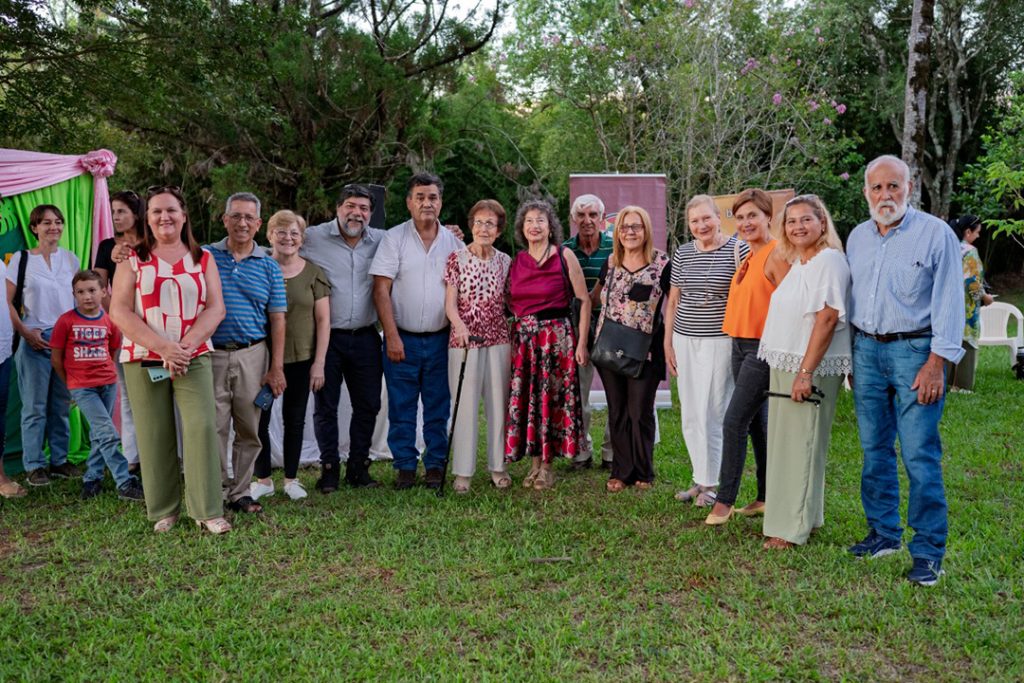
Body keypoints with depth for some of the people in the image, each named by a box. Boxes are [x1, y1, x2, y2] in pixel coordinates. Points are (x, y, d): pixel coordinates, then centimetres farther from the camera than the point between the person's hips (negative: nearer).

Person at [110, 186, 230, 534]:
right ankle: (163, 511, 15)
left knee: (202, 427, -11)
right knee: (155, 435, 2)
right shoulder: (132, 258, 6)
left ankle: (208, 511, -5)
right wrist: (163, 347, -15)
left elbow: (215, 309, 2)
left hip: (194, 358, 0)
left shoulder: (203, 259, 10)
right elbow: (119, 311, -3)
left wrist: (185, 346, -13)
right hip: (143, 360, 0)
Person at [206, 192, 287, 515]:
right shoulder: (205, 257, 5)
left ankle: (240, 493, 17)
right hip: (211, 354, -1)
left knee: (249, 429, 6)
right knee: (214, 428, 1)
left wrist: (277, 367, 0)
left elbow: (277, 320, 5)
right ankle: (217, 489, 14)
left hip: (252, 356, 1)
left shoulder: (269, 266, 7)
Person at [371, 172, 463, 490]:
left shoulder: (453, 241, 7)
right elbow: (381, 290, -6)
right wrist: (392, 336, -12)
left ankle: (436, 465, 20)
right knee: (401, 407, 4)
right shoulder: (394, 238, -1)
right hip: (402, 339, -2)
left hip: (440, 339, 2)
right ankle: (405, 466, 16)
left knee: (438, 407, 8)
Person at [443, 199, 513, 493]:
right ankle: (463, 471, 9)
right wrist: (459, 325, -24)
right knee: (465, 405, 0)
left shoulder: (505, 261, 8)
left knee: (498, 403, 7)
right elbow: (450, 302, -5)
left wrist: (514, 340, 6)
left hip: (498, 339, 3)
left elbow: (509, 303, 11)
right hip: (464, 339, -3)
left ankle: (498, 467, 19)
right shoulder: (456, 258, -1)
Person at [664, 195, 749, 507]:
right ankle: (701, 479, 22)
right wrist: (668, 342, 12)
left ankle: (712, 484, 10)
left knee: (712, 413, -4)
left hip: (720, 341, -5)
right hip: (685, 340, 5)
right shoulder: (682, 253, 10)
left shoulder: (738, 249, -5)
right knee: (690, 415, 9)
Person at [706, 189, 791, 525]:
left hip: (763, 348, -9)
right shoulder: (748, 257, 13)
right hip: (740, 345, 9)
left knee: (734, 422, -9)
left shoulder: (777, 255, -14)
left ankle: (724, 500, 1)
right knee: (756, 423, 14)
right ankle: (766, 497, 24)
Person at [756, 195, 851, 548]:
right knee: (785, 443, 13)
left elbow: (827, 318, -19)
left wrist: (806, 373, -23)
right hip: (785, 365, 9)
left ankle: (794, 527, 5)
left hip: (810, 367, -9)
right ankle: (789, 518, 24)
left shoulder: (829, 260, -12)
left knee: (801, 444, -3)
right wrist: (791, 370, 14)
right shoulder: (798, 264, 16)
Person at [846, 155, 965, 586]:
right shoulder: (857, 237, 11)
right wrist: (853, 356, 14)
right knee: (875, 451, 11)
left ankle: (928, 552, 1)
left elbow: (949, 302, -8)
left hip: (914, 349, -5)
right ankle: (884, 534, 24)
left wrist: (936, 363, -14)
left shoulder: (935, 234, -6)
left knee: (920, 456, -7)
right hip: (867, 350, 6)